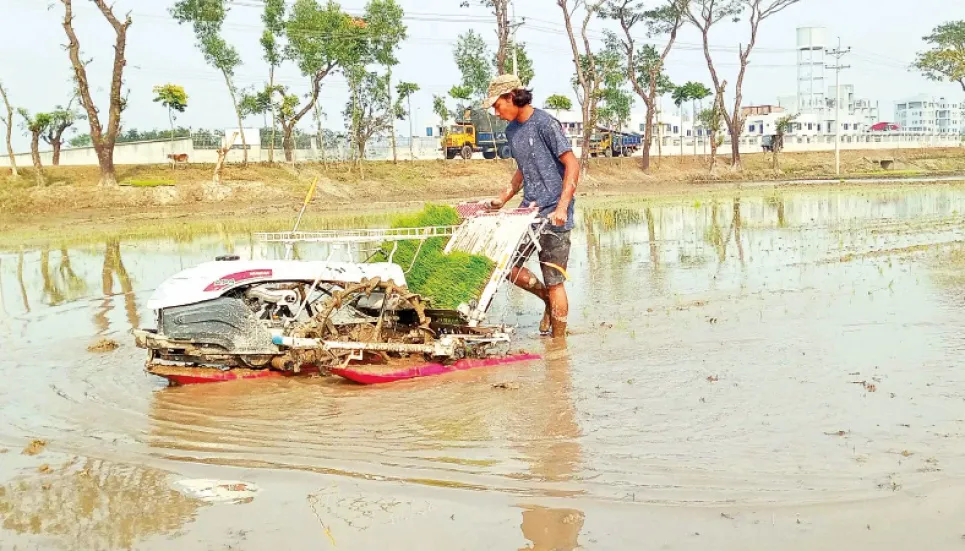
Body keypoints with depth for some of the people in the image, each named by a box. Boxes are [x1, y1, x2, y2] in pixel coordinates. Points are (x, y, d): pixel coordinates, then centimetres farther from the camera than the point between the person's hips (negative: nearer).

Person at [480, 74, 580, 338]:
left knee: (554, 282, -3)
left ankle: (558, 342, 9)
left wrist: (561, 208, -22)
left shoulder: (545, 124, -11)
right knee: (507, 266, 4)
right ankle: (547, 299, 28)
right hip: (528, 209, 8)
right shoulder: (512, 130, 14)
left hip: (553, 215, -8)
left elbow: (572, 165, -14)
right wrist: (502, 199, 15)